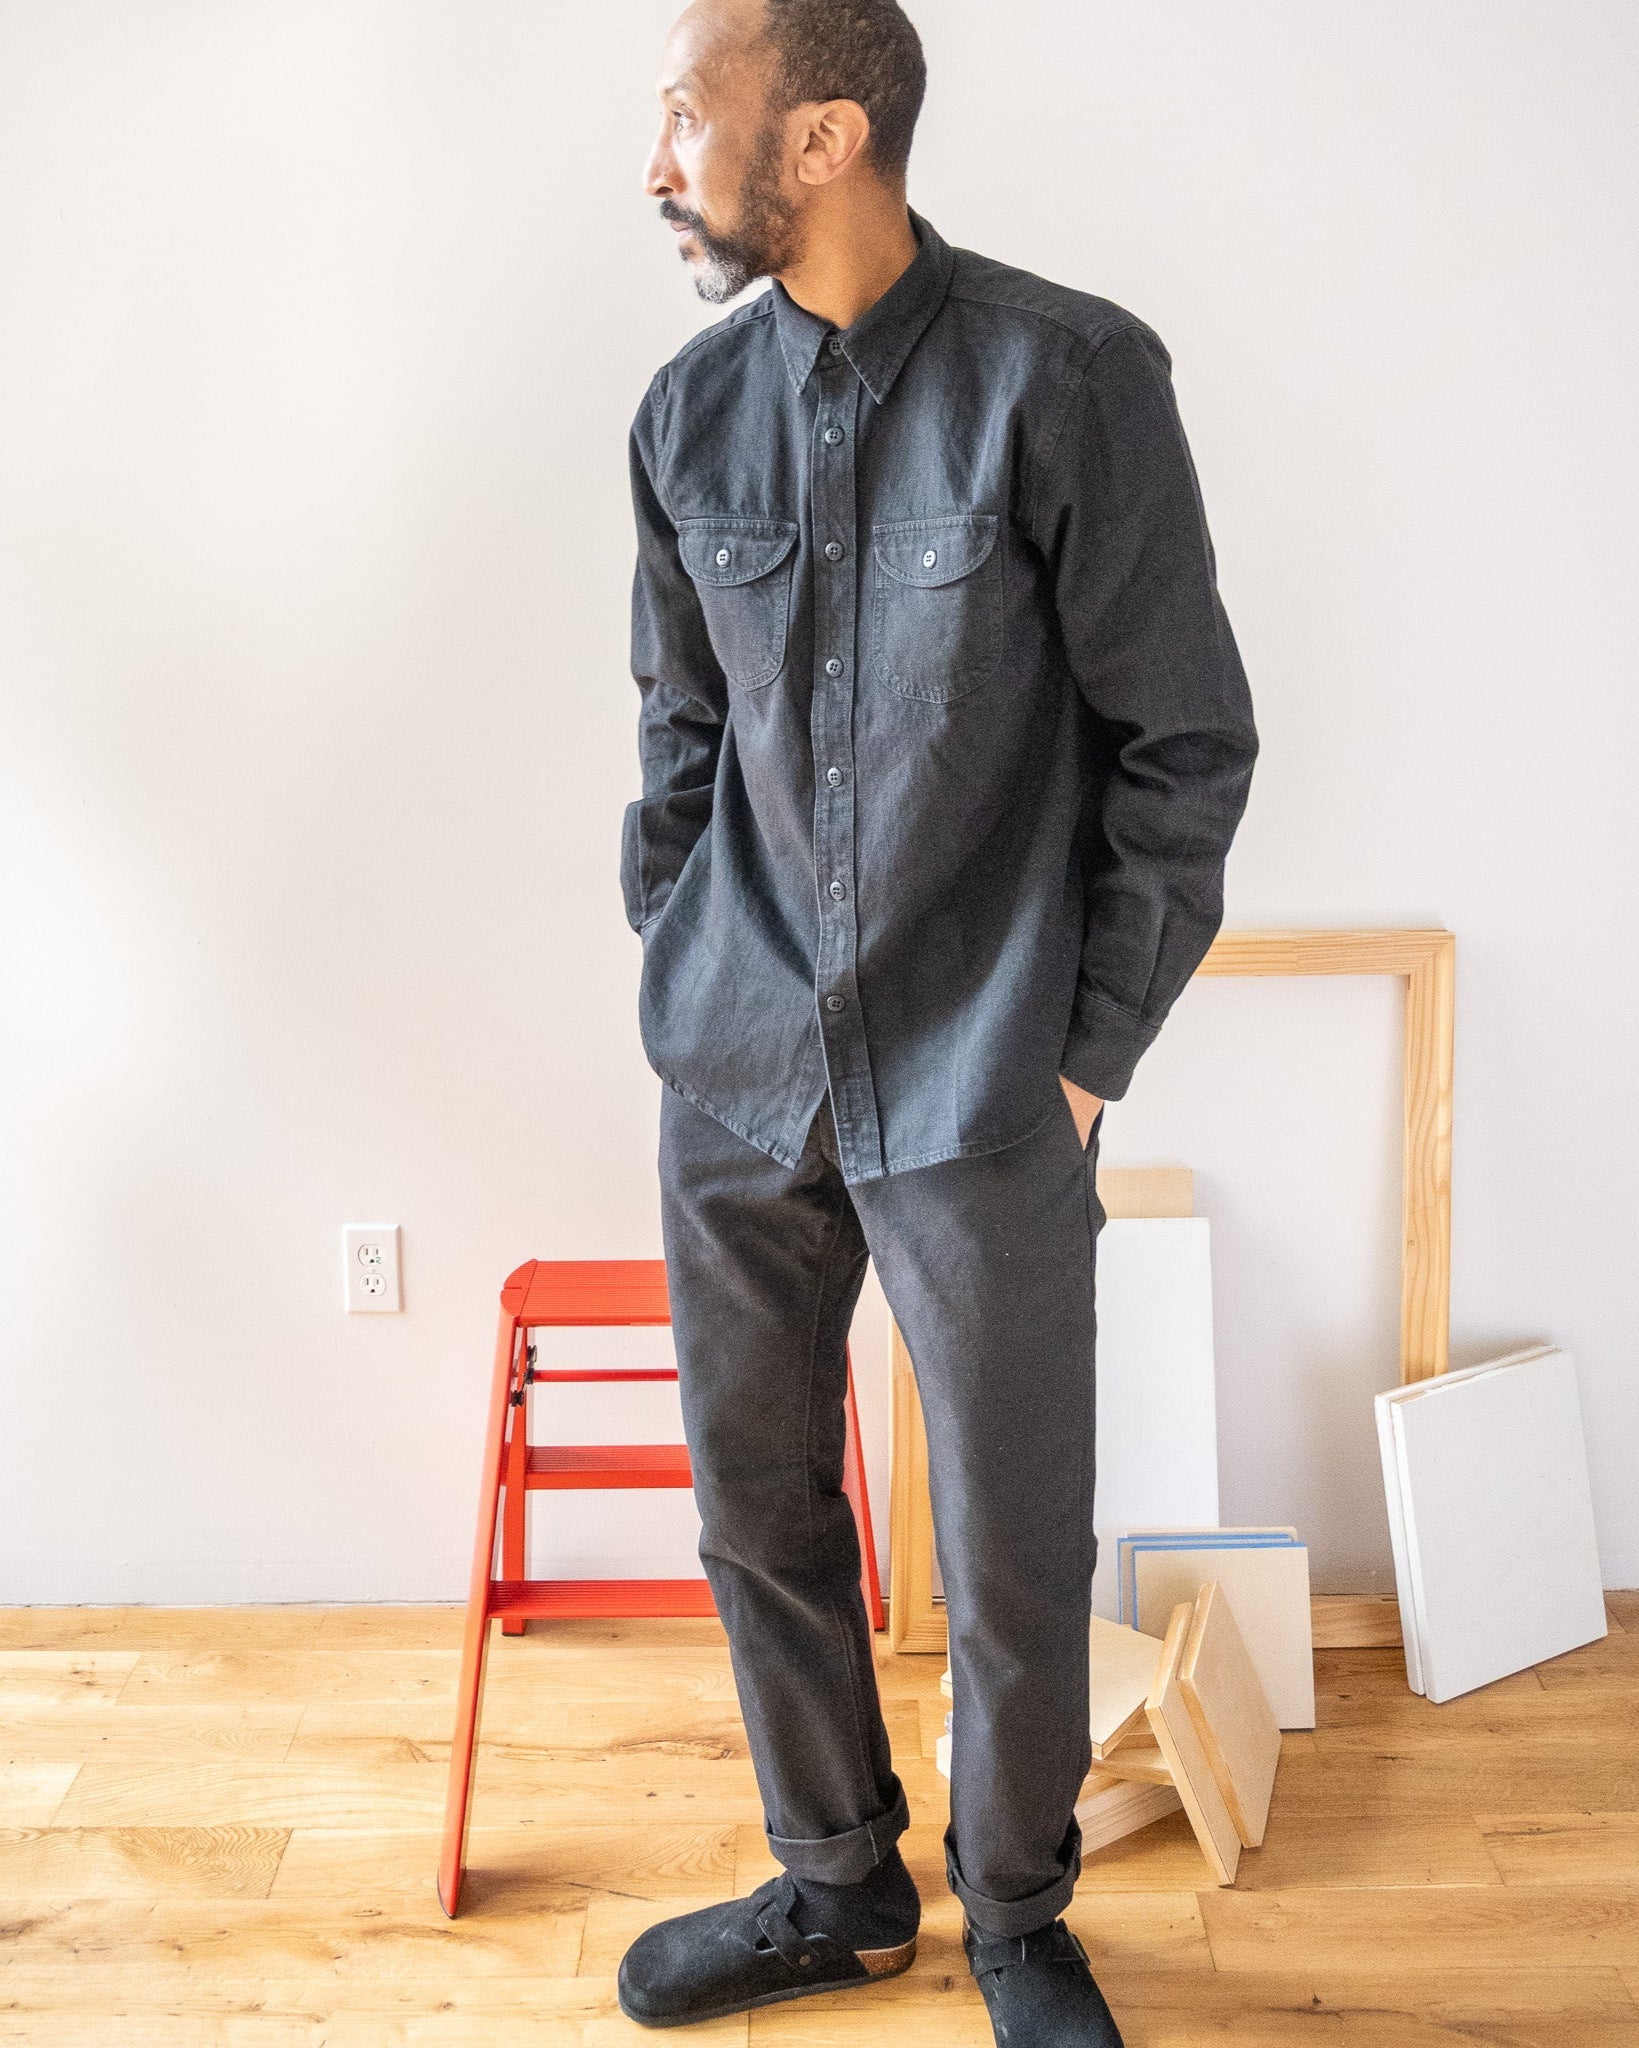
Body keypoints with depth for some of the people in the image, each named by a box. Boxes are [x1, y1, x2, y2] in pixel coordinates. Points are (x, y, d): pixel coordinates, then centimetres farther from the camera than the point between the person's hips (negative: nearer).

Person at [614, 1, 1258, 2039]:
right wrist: (676, 974, 9)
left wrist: (1087, 1053, -7)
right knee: (759, 1511, 15)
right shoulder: (691, 413, 5)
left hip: (979, 1096, -4)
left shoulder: (1068, 378, -10)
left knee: (1013, 1562, 7)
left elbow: (1186, 744, -7)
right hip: (737, 1080, 5)